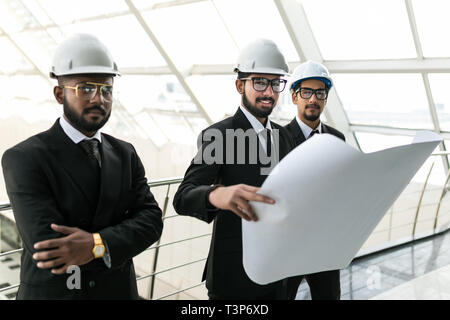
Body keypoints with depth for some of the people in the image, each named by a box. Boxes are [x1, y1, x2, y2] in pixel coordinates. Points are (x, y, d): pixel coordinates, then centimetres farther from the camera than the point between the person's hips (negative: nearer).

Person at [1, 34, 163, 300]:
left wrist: (96, 244, -25)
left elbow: (151, 219, -9)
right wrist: (114, 250, -14)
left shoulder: (125, 154, 0)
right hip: (51, 292, -4)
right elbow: (45, 246, -23)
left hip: (118, 291, 4)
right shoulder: (24, 158, -16)